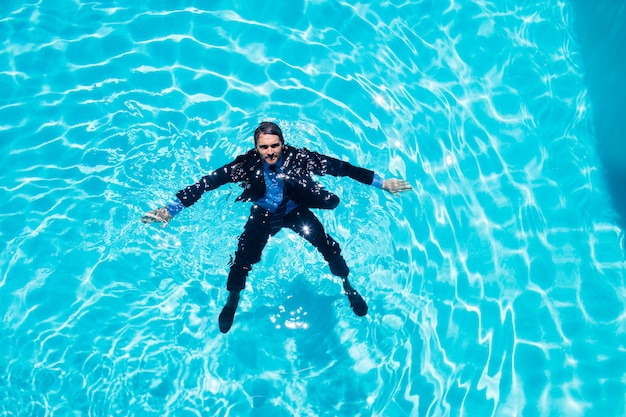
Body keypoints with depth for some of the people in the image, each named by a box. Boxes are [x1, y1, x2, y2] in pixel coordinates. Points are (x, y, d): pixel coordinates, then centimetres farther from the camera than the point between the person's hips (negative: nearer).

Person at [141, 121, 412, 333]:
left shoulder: (299, 157, -26)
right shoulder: (246, 164, -25)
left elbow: (343, 167, -23)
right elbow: (206, 183, -24)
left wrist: (381, 182, -23)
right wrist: (171, 209, -29)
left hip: (297, 212, 0)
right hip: (263, 216, 0)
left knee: (331, 248, -10)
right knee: (242, 259, -11)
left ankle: (348, 288, 23)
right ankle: (232, 302, 22)